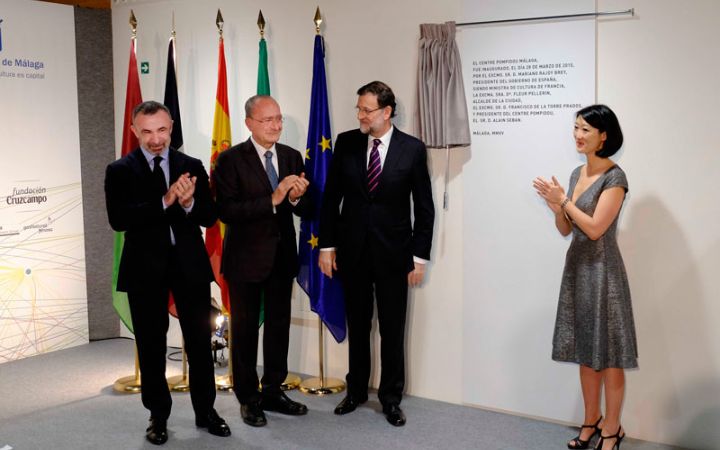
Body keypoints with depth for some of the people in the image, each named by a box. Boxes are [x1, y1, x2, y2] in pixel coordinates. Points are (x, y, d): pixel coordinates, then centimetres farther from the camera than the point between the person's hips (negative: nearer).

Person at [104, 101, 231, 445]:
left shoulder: (192, 166, 4)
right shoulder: (120, 171, -2)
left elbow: (210, 217, 1)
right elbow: (118, 220, -16)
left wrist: (188, 203, -21)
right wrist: (164, 201, -25)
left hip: (190, 264, 2)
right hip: (146, 267, -1)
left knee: (200, 341, 8)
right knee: (151, 346, 9)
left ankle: (206, 411, 23)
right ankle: (158, 416, 25)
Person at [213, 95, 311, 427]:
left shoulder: (292, 157, 3)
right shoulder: (231, 160, -11)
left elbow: (306, 211, 4)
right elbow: (226, 211, -21)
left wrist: (297, 197, -19)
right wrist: (272, 200, -28)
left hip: (282, 256, 5)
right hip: (247, 257, -4)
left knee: (279, 325, 13)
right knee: (245, 328, 8)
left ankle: (273, 392, 29)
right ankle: (248, 398, 22)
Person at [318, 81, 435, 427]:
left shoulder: (412, 149, -5)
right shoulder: (345, 143, 0)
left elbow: (424, 207, -2)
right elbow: (331, 197, 4)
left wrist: (419, 256, -4)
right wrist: (326, 246, 1)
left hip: (393, 252, -2)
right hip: (352, 250, 2)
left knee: (392, 329, 6)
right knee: (357, 325, 14)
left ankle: (391, 397, 22)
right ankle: (356, 390, 30)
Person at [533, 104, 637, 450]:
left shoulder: (614, 178, -12)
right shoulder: (577, 173, 10)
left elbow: (595, 228, -17)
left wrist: (563, 201, -14)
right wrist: (556, 208, -7)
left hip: (602, 271, -7)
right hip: (577, 266, 7)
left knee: (608, 354, 2)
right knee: (586, 352, 13)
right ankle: (591, 422, 25)